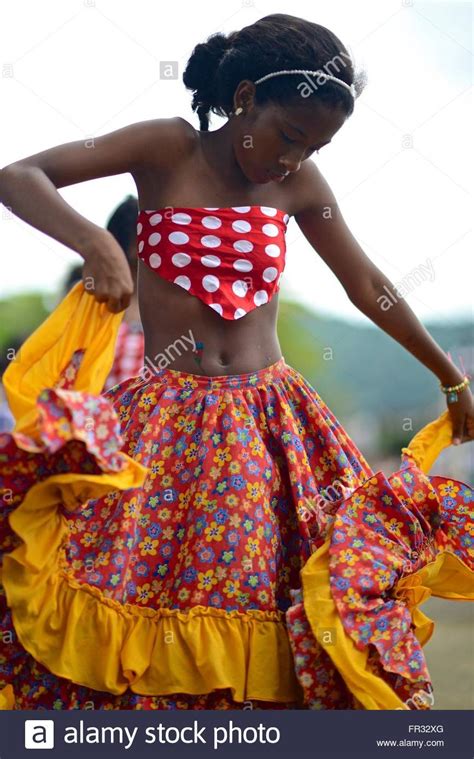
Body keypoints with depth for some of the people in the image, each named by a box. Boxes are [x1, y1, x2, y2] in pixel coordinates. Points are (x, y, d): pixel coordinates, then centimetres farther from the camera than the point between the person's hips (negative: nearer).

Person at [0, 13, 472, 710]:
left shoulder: (300, 183, 6)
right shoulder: (167, 148, -3)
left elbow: (368, 287, 18)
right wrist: (93, 240, -28)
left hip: (270, 425, 3)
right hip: (166, 421, -2)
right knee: (133, 601, -9)